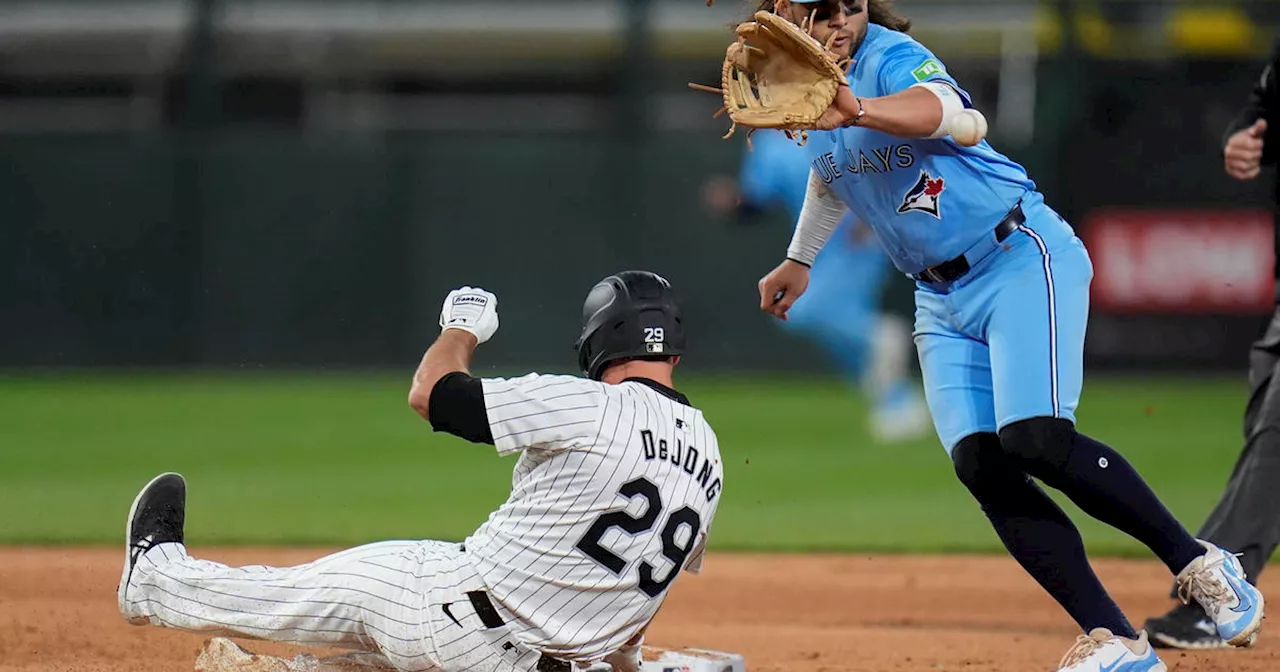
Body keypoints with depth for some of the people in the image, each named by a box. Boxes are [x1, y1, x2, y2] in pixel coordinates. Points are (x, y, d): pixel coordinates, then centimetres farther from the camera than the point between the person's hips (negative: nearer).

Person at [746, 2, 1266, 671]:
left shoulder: (892, 57, -17)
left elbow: (939, 108, -42)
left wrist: (857, 111, -61)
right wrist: (798, 260, 38)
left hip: (1021, 260, -8)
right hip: (941, 300, 8)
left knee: (1036, 440, -24)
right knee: (981, 465, -10)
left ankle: (1198, 564, -9)